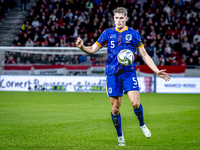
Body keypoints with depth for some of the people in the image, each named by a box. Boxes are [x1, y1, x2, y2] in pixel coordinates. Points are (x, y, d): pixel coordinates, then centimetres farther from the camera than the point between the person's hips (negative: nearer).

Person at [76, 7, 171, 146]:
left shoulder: (134, 34, 6)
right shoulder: (108, 33, 8)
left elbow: (144, 55, 10)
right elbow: (93, 49, 8)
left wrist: (157, 71, 5)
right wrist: (82, 47, -14)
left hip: (129, 72, -1)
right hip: (112, 73, 1)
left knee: (135, 102, -17)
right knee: (115, 107, 0)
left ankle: (142, 125, 12)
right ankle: (120, 136, 18)